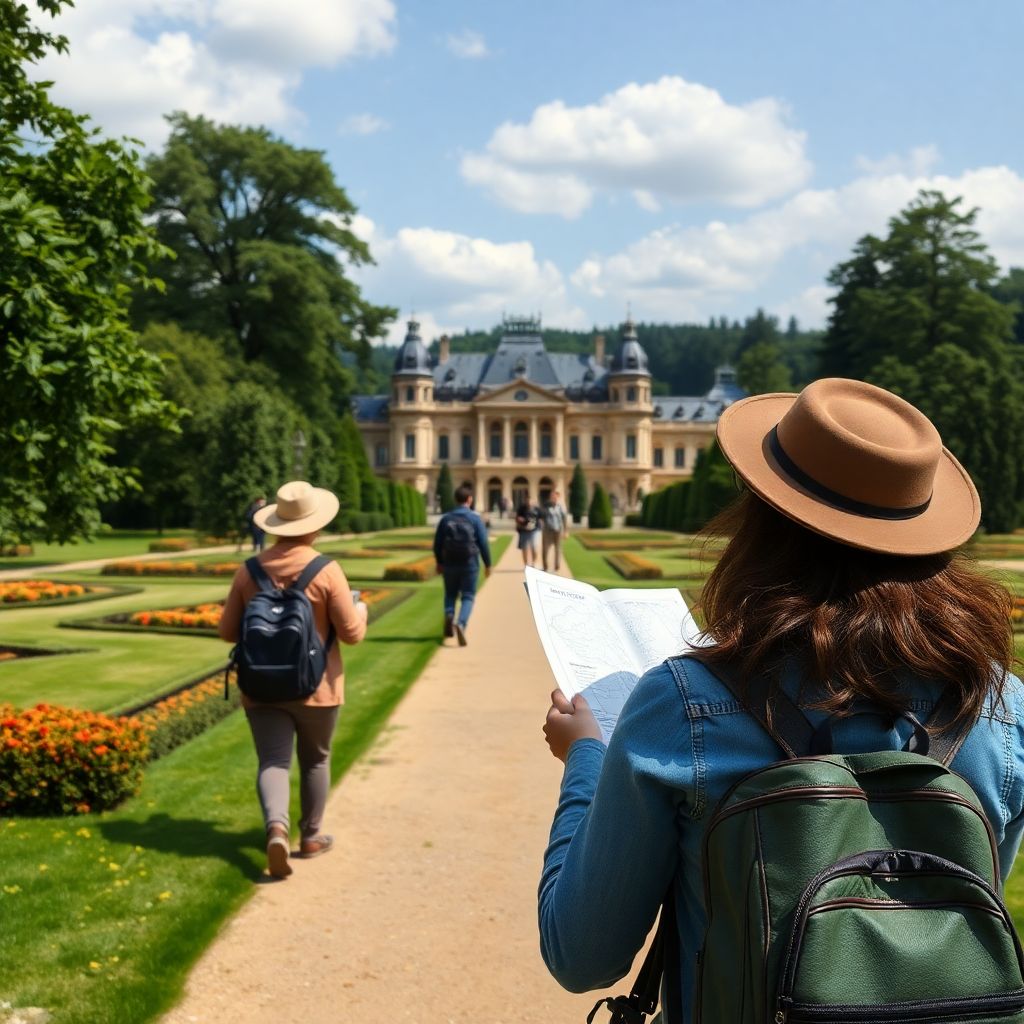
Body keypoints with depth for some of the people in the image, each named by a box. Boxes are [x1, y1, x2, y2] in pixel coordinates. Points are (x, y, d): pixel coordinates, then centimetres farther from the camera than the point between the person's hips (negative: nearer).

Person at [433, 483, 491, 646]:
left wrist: (439, 562, 18)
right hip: (470, 565, -2)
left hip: (449, 564, 2)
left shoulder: (446, 518, 0)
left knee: (450, 594, 19)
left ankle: (449, 615, -8)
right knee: (467, 597, 4)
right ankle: (461, 624, -19)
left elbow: (437, 543, 4)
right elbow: (483, 543, -7)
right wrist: (487, 564, 4)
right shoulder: (475, 519, -7)